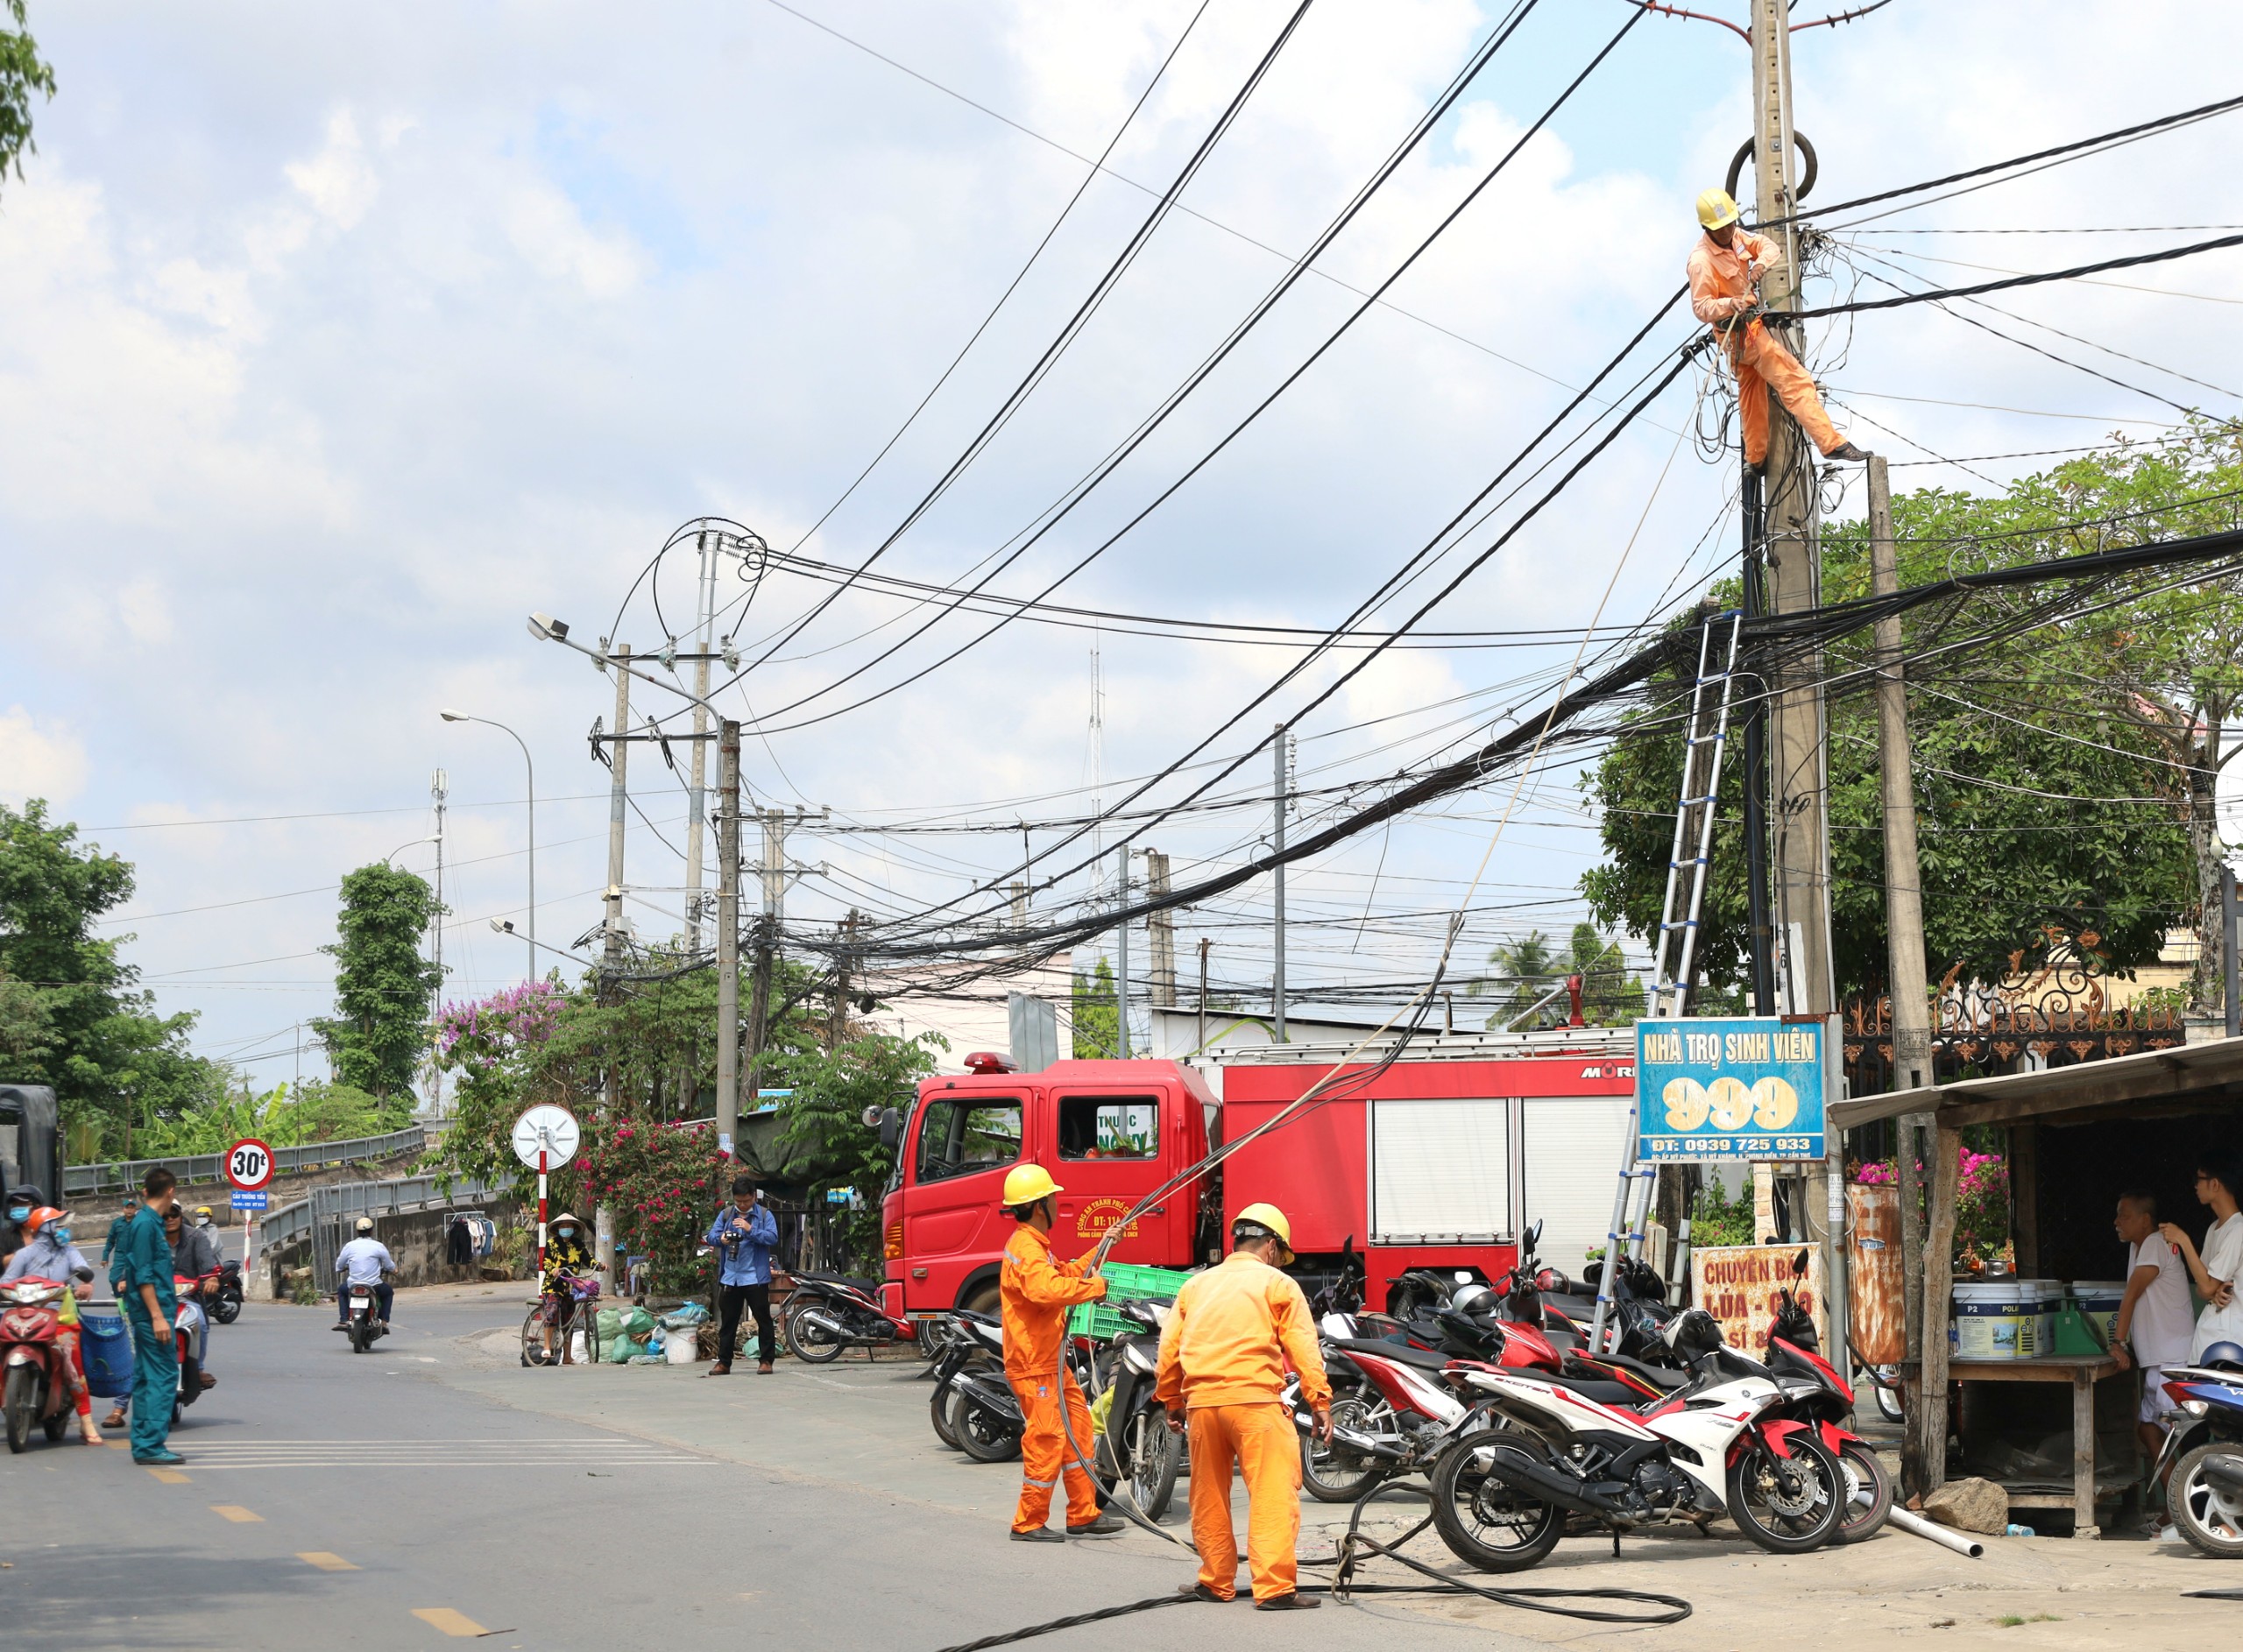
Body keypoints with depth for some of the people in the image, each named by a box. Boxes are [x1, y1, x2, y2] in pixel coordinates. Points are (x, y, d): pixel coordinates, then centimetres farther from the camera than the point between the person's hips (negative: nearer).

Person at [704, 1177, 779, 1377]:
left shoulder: (764, 1215, -1)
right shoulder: (726, 1214, 9)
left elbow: (773, 1237, -14)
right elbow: (711, 1236, 2)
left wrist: (750, 1230, -26)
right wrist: (721, 1239, -21)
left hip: (756, 1277, -3)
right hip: (729, 1277, 3)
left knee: (763, 1319, 0)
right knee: (727, 1321, 8)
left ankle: (765, 1361, 6)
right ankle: (724, 1362, 13)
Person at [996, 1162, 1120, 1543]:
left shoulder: (1034, 1245, 17)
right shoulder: (1026, 1248, -19)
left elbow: (1065, 1274, 33)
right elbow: (1046, 1289, -37)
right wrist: (1094, 1287, -27)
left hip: (1051, 1361, 11)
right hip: (1033, 1364, -11)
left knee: (1078, 1431, 13)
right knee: (1046, 1439, -7)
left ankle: (1084, 1515, 20)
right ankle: (1028, 1523, 2)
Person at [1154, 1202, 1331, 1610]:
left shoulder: (1195, 1285, 20)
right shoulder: (1277, 1285, 6)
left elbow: (1169, 1348, 19)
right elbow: (1302, 1347, -2)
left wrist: (1171, 1401, 28)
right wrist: (1320, 1401, -2)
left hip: (1201, 1403, 5)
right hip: (1254, 1398, -5)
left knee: (1209, 1497, 16)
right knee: (1274, 1494, -6)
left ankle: (1216, 1582, 23)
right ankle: (1275, 1588, -13)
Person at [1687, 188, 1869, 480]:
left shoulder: (1736, 235, -1)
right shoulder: (1702, 261, -25)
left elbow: (1769, 247, 1)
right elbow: (1701, 307, -26)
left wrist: (1761, 263, -21)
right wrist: (1731, 304, -43)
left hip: (1749, 324, 9)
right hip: (1743, 331, -9)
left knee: (1752, 393, 19)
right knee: (1795, 381, -13)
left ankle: (1755, 459, 31)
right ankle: (1831, 443, -17)